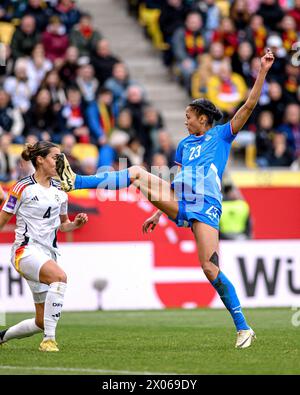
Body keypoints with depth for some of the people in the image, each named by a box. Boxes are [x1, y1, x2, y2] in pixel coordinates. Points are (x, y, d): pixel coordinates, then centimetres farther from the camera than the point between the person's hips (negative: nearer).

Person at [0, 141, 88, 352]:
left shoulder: (60, 191, 13)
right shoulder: (23, 187, -4)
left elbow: (63, 224, 22)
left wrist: (76, 223, 2)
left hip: (48, 254, 7)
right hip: (26, 250, -7)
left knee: (42, 322, 5)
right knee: (60, 276, -36)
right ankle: (49, 339, -34)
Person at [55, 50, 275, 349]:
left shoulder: (222, 135, 7)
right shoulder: (185, 144, 23)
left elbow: (249, 105, -1)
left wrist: (263, 71, -8)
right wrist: (158, 212, 24)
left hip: (206, 207, -5)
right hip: (179, 204, 5)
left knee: (210, 268, -14)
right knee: (138, 173, -7)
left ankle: (243, 328, -7)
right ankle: (74, 182, -5)